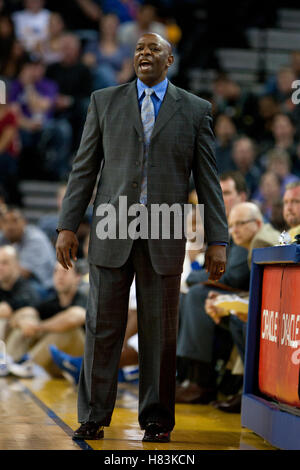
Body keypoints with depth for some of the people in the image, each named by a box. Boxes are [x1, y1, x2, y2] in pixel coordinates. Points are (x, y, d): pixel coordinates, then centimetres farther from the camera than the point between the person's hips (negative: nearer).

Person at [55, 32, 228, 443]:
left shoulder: (195, 110, 8)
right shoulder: (104, 101, 10)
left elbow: (207, 179, 6)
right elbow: (84, 168, 9)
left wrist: (217, 241, 0)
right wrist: (68, 225, 1)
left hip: (165, 236, 0)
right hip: (113, 232, 1)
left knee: (160, 330, 3)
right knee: (102, 327, 0)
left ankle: (157, 420, 12)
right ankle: (93, 417, 7)